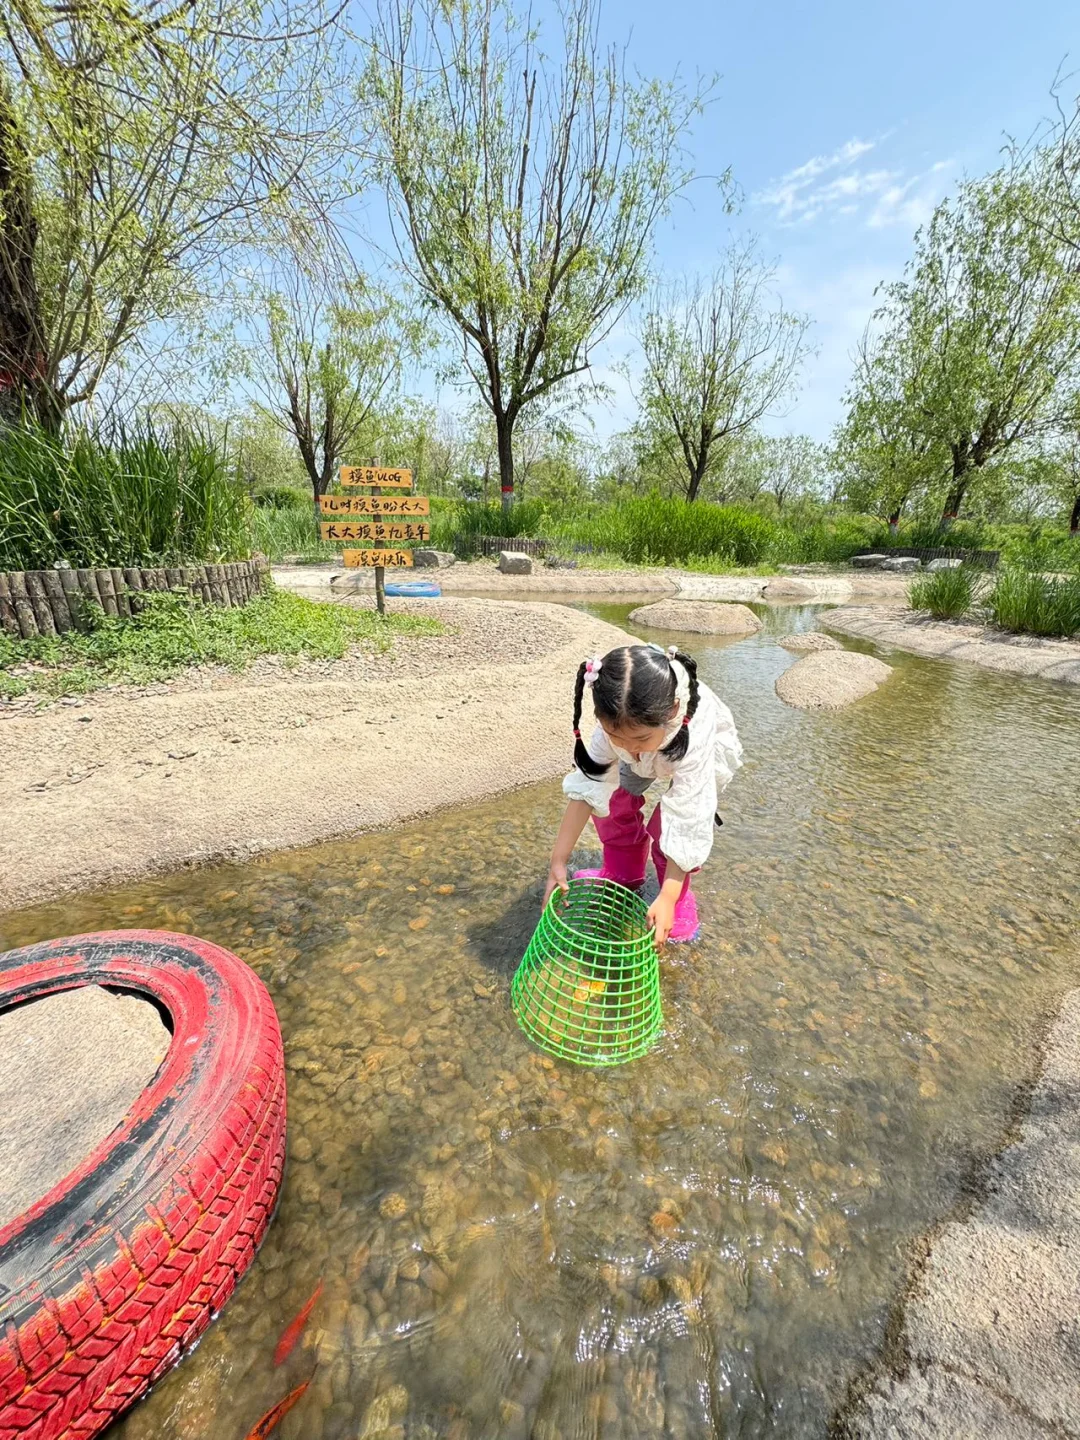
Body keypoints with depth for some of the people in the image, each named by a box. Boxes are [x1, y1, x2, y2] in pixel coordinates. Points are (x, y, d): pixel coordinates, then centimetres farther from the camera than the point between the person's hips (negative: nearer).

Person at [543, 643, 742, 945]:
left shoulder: (695, 734, -46)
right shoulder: (618, 722, -36)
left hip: (705, 757, -3)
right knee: (612, 800, -11)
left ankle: (680, 901, 7)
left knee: (670, 824, -21)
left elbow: (687, 820, -42)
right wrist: (558, 861, -34)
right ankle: (623, 872, 17)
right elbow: (587, 785, -33)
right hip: (651, 757, 4)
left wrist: (667, 899, -43)